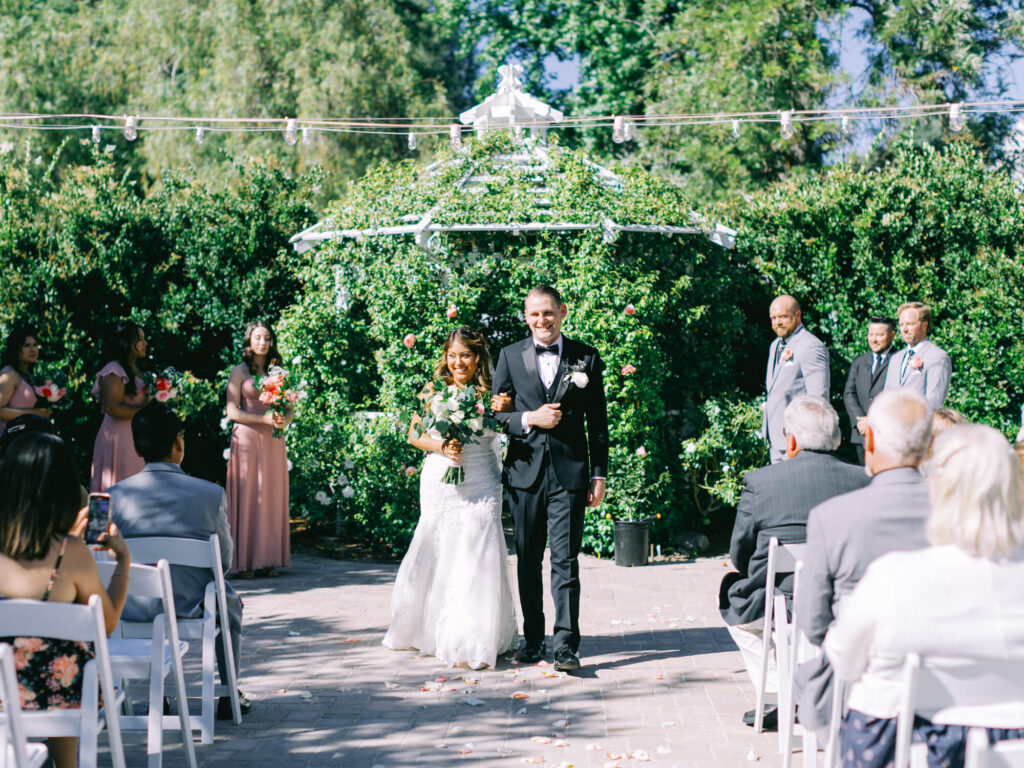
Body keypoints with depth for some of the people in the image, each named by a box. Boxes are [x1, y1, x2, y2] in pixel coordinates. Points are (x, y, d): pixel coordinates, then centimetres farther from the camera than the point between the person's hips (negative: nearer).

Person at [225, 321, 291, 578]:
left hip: (273, 441, 5)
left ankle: (267, 559, 8)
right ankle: (242, 561, -4)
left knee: (272, 496, 3)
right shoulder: (240, 372, 1)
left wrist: (284, 420, -8)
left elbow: (289, 409, 15)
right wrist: (264, 418, -17)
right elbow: (232, 411, -6)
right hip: (247, 440, -4)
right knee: (246, 496, -5)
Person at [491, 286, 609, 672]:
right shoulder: (510, 356, 7)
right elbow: (494, 413, 6)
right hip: (525, 470, 2)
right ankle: (532, 638, 19)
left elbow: (598, 422, 7)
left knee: (565, 560, -6)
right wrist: (528, 419, -12)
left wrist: (599, 474, 3)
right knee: (527, 560, 9)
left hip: (569, 472, -2)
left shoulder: (586, 358, 5)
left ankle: (566, 644, -5)